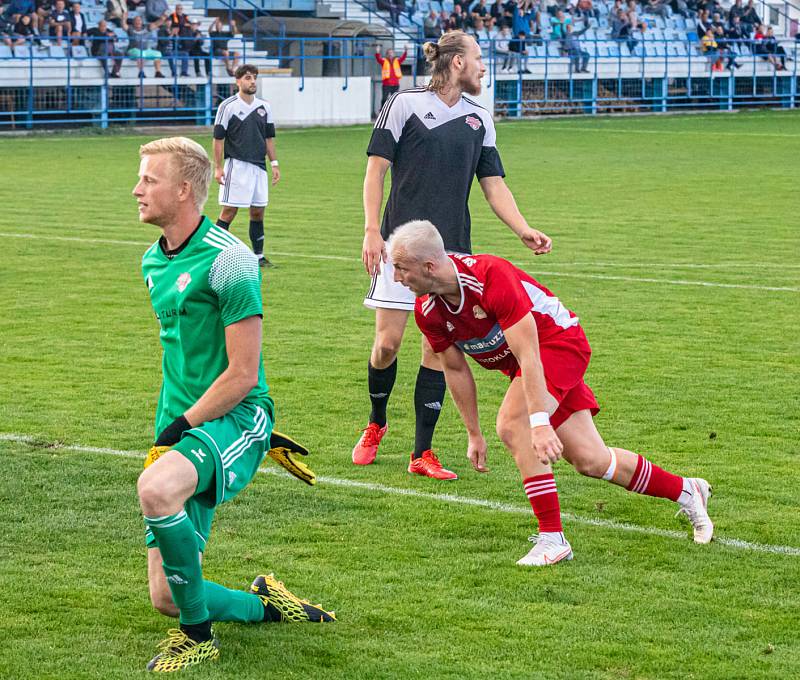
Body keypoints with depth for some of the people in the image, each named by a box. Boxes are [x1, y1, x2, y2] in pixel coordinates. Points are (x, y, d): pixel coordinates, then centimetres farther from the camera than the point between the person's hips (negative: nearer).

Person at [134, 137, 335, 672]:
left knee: (156, 487, -39)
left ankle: (198, 634, -20)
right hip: (184, 423, 8)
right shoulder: (153, 262, 12)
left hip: (236, 417, -8)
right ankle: (264, 606, 28)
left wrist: (180, 427, -15)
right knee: (164, 597, 1)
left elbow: (243, 375, -16)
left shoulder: (227, 259, -15)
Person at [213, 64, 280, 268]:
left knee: (258, 211, 7)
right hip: (236, 165, -5)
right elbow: (218, 138, -5)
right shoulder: (228, 106, -5)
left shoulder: (263, 107, 11)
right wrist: (218, 167, -10)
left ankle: (259, 256, 14)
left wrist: (274, 163, 11)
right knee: (229, 211, -8)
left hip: (259, 167, 5)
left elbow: (269, 137, 17)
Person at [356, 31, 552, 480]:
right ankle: (376, 425, 24)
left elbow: (494, 184, 12)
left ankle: (423, 453, 5)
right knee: (388, 341, -4)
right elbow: (377, 168, -1)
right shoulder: (406, 103, -1)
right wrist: (372, 231, -9)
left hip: (451, 249, 4)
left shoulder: (480, 118, 12)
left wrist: (524, 231, -3)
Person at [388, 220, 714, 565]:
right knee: (590, 461, 4)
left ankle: (552, 537, -22)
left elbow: (528, 356, -35)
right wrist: (474, 434, 5)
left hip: (559, 341, -7)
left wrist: (539, 423, -39)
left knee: (511, 425, -28)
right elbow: (455, 369, 3)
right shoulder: (427, 310, -12)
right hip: (516, 362, 7)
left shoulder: (491, 277, -34)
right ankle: (687, 491, 25)